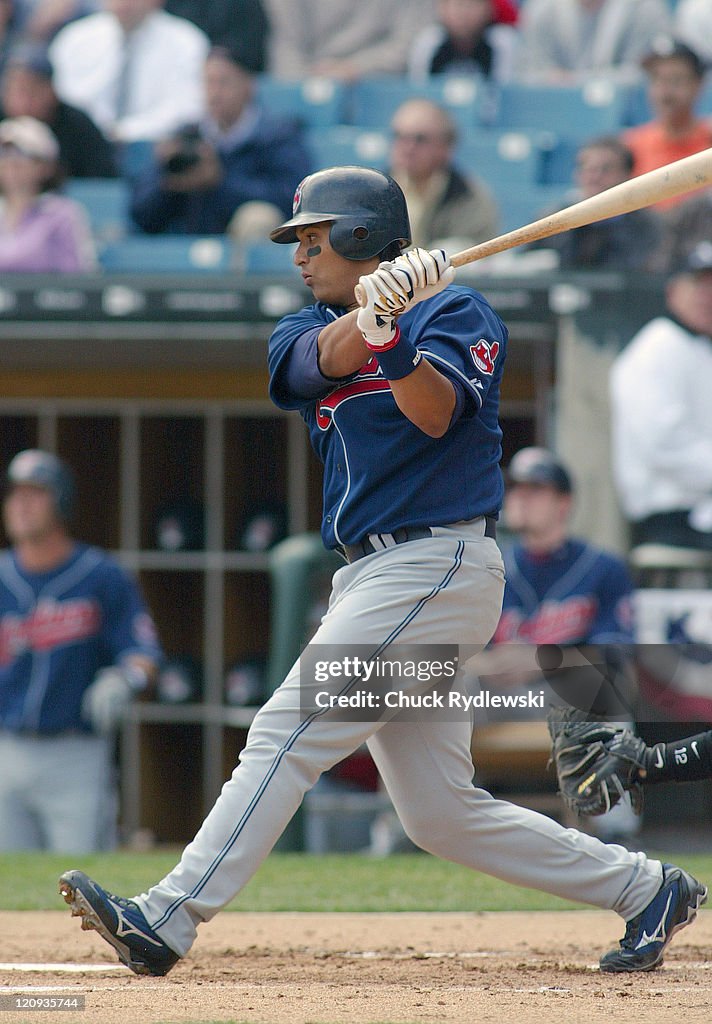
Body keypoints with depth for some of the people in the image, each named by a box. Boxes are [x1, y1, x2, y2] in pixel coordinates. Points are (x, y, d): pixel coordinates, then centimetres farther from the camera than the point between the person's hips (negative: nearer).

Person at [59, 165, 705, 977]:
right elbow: (324, 359, -9)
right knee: (442, 816, 7)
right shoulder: (308, 330, 16)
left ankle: (169, 919, -20)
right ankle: (645, 889, 18)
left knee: (289, 732, -16)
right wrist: (372, 314, -29)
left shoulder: (456, 313, -3)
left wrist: (389, 336, -37)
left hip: (438, 566, -8)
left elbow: (434, 414, -20)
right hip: (372, 576, 8)